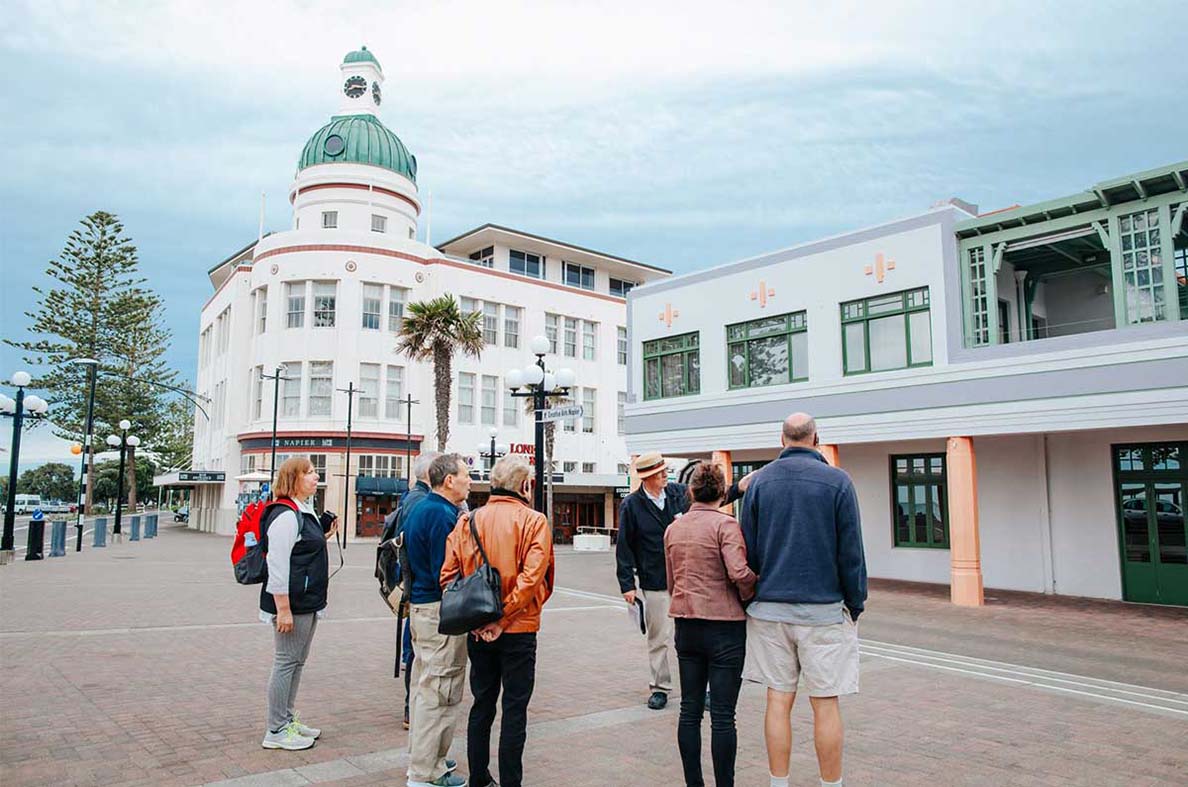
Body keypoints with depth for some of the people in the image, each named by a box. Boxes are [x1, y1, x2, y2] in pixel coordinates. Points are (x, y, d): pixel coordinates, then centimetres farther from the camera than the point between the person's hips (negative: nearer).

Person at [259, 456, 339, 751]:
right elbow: (278, 564, -22)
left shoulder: (305, 512, 13)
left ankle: (287, 719, 29)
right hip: (291, 604, -10)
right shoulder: (285, 515, -18)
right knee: (286, 663, -1)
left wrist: (325, 537, 8)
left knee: (297, 662, 17)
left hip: (308, 602, 10)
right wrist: (283, 609, -23)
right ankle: (276, 731, 10)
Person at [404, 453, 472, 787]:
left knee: (425, 684, 20)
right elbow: (446, 572, -23)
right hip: (440, 610, -11)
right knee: (439, 690, -1)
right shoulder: (442, 514, -19)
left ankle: (421, 756, 33)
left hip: (420, 605, 11)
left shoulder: (419, 508, 12)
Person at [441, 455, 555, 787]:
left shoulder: (468, 521, 1)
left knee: (482, 703, 18)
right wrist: (502, 619, -15)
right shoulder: (533, 521, -11)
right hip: (518, 630, -4)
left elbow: (448, 575, -5)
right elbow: (531, 578, -20)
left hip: (477, 632, 5)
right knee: (515, 708, 7)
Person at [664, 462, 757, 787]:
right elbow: (739, 573, -22)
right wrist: (750, 594, -4)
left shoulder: (673, 529, 6)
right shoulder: (725, 524, -12)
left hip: (686, 626, 5)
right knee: (723, 715, 3)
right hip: (724, 625, -5)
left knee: (690, 710, 13)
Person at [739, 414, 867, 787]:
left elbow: (748, 549, 6)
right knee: (825, 703, 6)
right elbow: (851, 552, -3)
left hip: (770, 606, 3)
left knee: (778, 699, 8)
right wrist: (856, 605, 7)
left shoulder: (759, 480, 3)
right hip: (824, 609, -2)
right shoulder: (837, 481, -5)